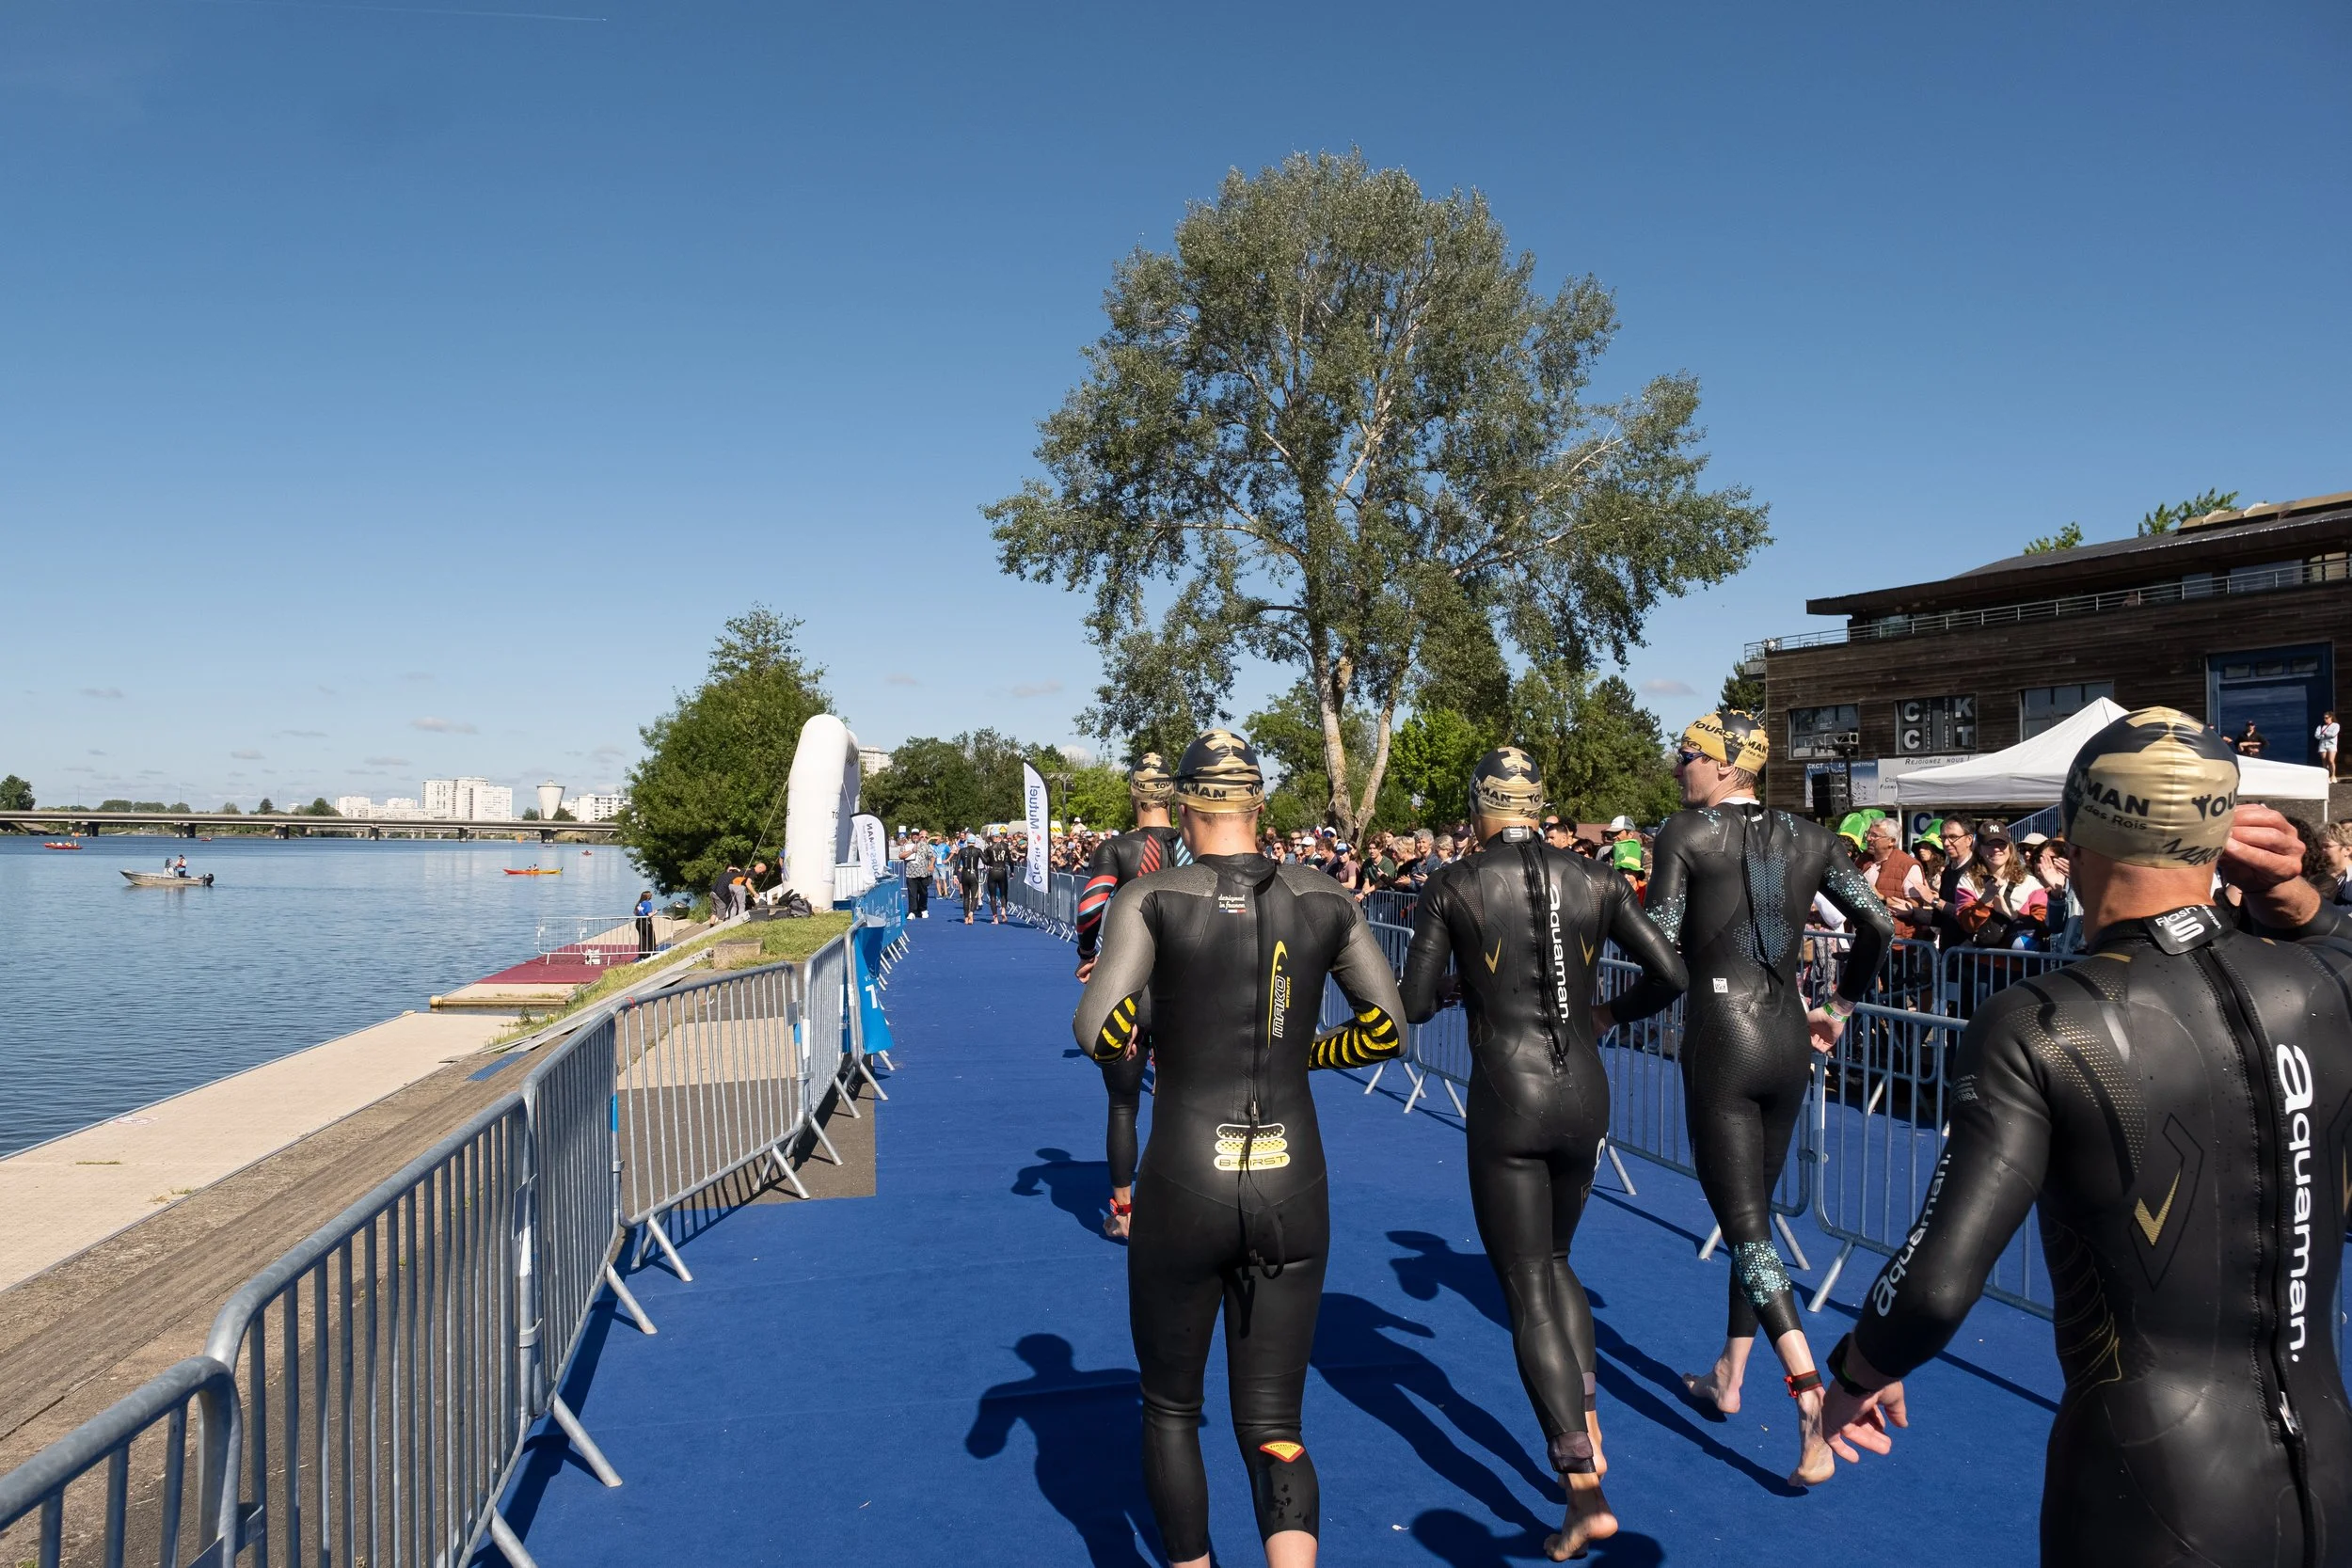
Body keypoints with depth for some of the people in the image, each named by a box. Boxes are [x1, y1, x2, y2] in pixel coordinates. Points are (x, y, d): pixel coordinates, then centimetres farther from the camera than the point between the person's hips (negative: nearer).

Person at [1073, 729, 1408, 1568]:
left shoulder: (1152, 898, -8)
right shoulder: (1325, 901, 3)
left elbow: (1100, 1033, -17)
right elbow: (1387, 1029, 9)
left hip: (1183, 1190, -2)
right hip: (1292, 1189, 3)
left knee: (1170, 1409, 22)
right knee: (1273, 1428, 11)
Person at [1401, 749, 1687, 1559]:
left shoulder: (1453, 885, -6)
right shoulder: (1595, 881, 2)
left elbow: (1415, 1006, -6)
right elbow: (1670, 974, 0)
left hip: (1506, 1101, -4)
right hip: (1585, 1095, 4)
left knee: (1528, 1291, 5)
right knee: (1554, 1260, 27)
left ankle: (1585, 1493, 1)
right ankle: (1588, 1426, 18)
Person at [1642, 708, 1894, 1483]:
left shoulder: (1685, 833, -6)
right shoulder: (1809, 838, 8)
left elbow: (1660, 949, -10)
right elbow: (1877, 925, 5)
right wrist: (1839, 1007, 16)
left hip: (1719, 1037, -6)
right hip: (1788, 1038, 6)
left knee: (1743, 1223, -3)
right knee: (1755, 1210, 18)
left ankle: (1810, 1394, -18)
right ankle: (1728, 1377, 32)